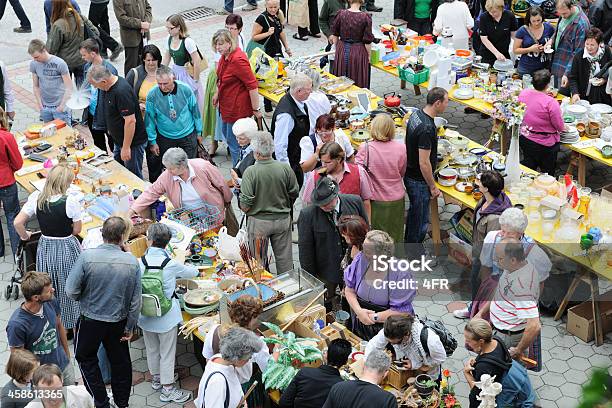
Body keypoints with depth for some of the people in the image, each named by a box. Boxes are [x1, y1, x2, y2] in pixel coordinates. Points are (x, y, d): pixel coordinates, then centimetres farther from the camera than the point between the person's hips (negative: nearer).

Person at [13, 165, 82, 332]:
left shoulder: (36, 198, -10)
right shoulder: (70, 201, -22)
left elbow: (17, 222, -7)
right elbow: (77, 230, -13)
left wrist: (25, 236, 11)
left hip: (45, 248, 4)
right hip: (67, 248, -4)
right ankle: (70, 323, 30)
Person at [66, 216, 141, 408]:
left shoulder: (87, 257, -22)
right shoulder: (132, 262, -15)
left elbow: (71, 291, -17)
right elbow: (136, 300, -9)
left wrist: (85, 299, 6)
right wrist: (130, 327, 4)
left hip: (91, 320, -2)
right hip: (119, 321, 2)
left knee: (86, 358, 21)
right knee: (120, 361, 21)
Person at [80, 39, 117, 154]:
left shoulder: (109, 70, -21)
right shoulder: (87, 67, 3)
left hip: (106, 115, -8)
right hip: (91, 113, 8)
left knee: (113, 145, 7)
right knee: (98, 145, 21)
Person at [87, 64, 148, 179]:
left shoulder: (121, 92, -29)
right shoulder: (111, 86, 1)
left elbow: (130, 121, -29)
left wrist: (126, 147, -24)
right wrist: (111, 129, 24)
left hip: (133, 142, -10)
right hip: (119, 140, 10)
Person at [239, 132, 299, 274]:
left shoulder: (250, 172, -19)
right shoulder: (285, 168, -11)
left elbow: (245, 205, -18)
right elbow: (295, 194, 2)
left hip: (258, 221, -2)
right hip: (282, 219, 3)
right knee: (284, 258, 15)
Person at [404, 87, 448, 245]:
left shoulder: (416, 114, 0)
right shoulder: (427, 128, -30)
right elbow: (424, 163, -27)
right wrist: (433, 187, -17)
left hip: (409, 173, 9)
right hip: (419, 180, -9)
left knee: (414, 212, 25)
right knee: (421, 220, 6)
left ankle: (408, 243, 41)